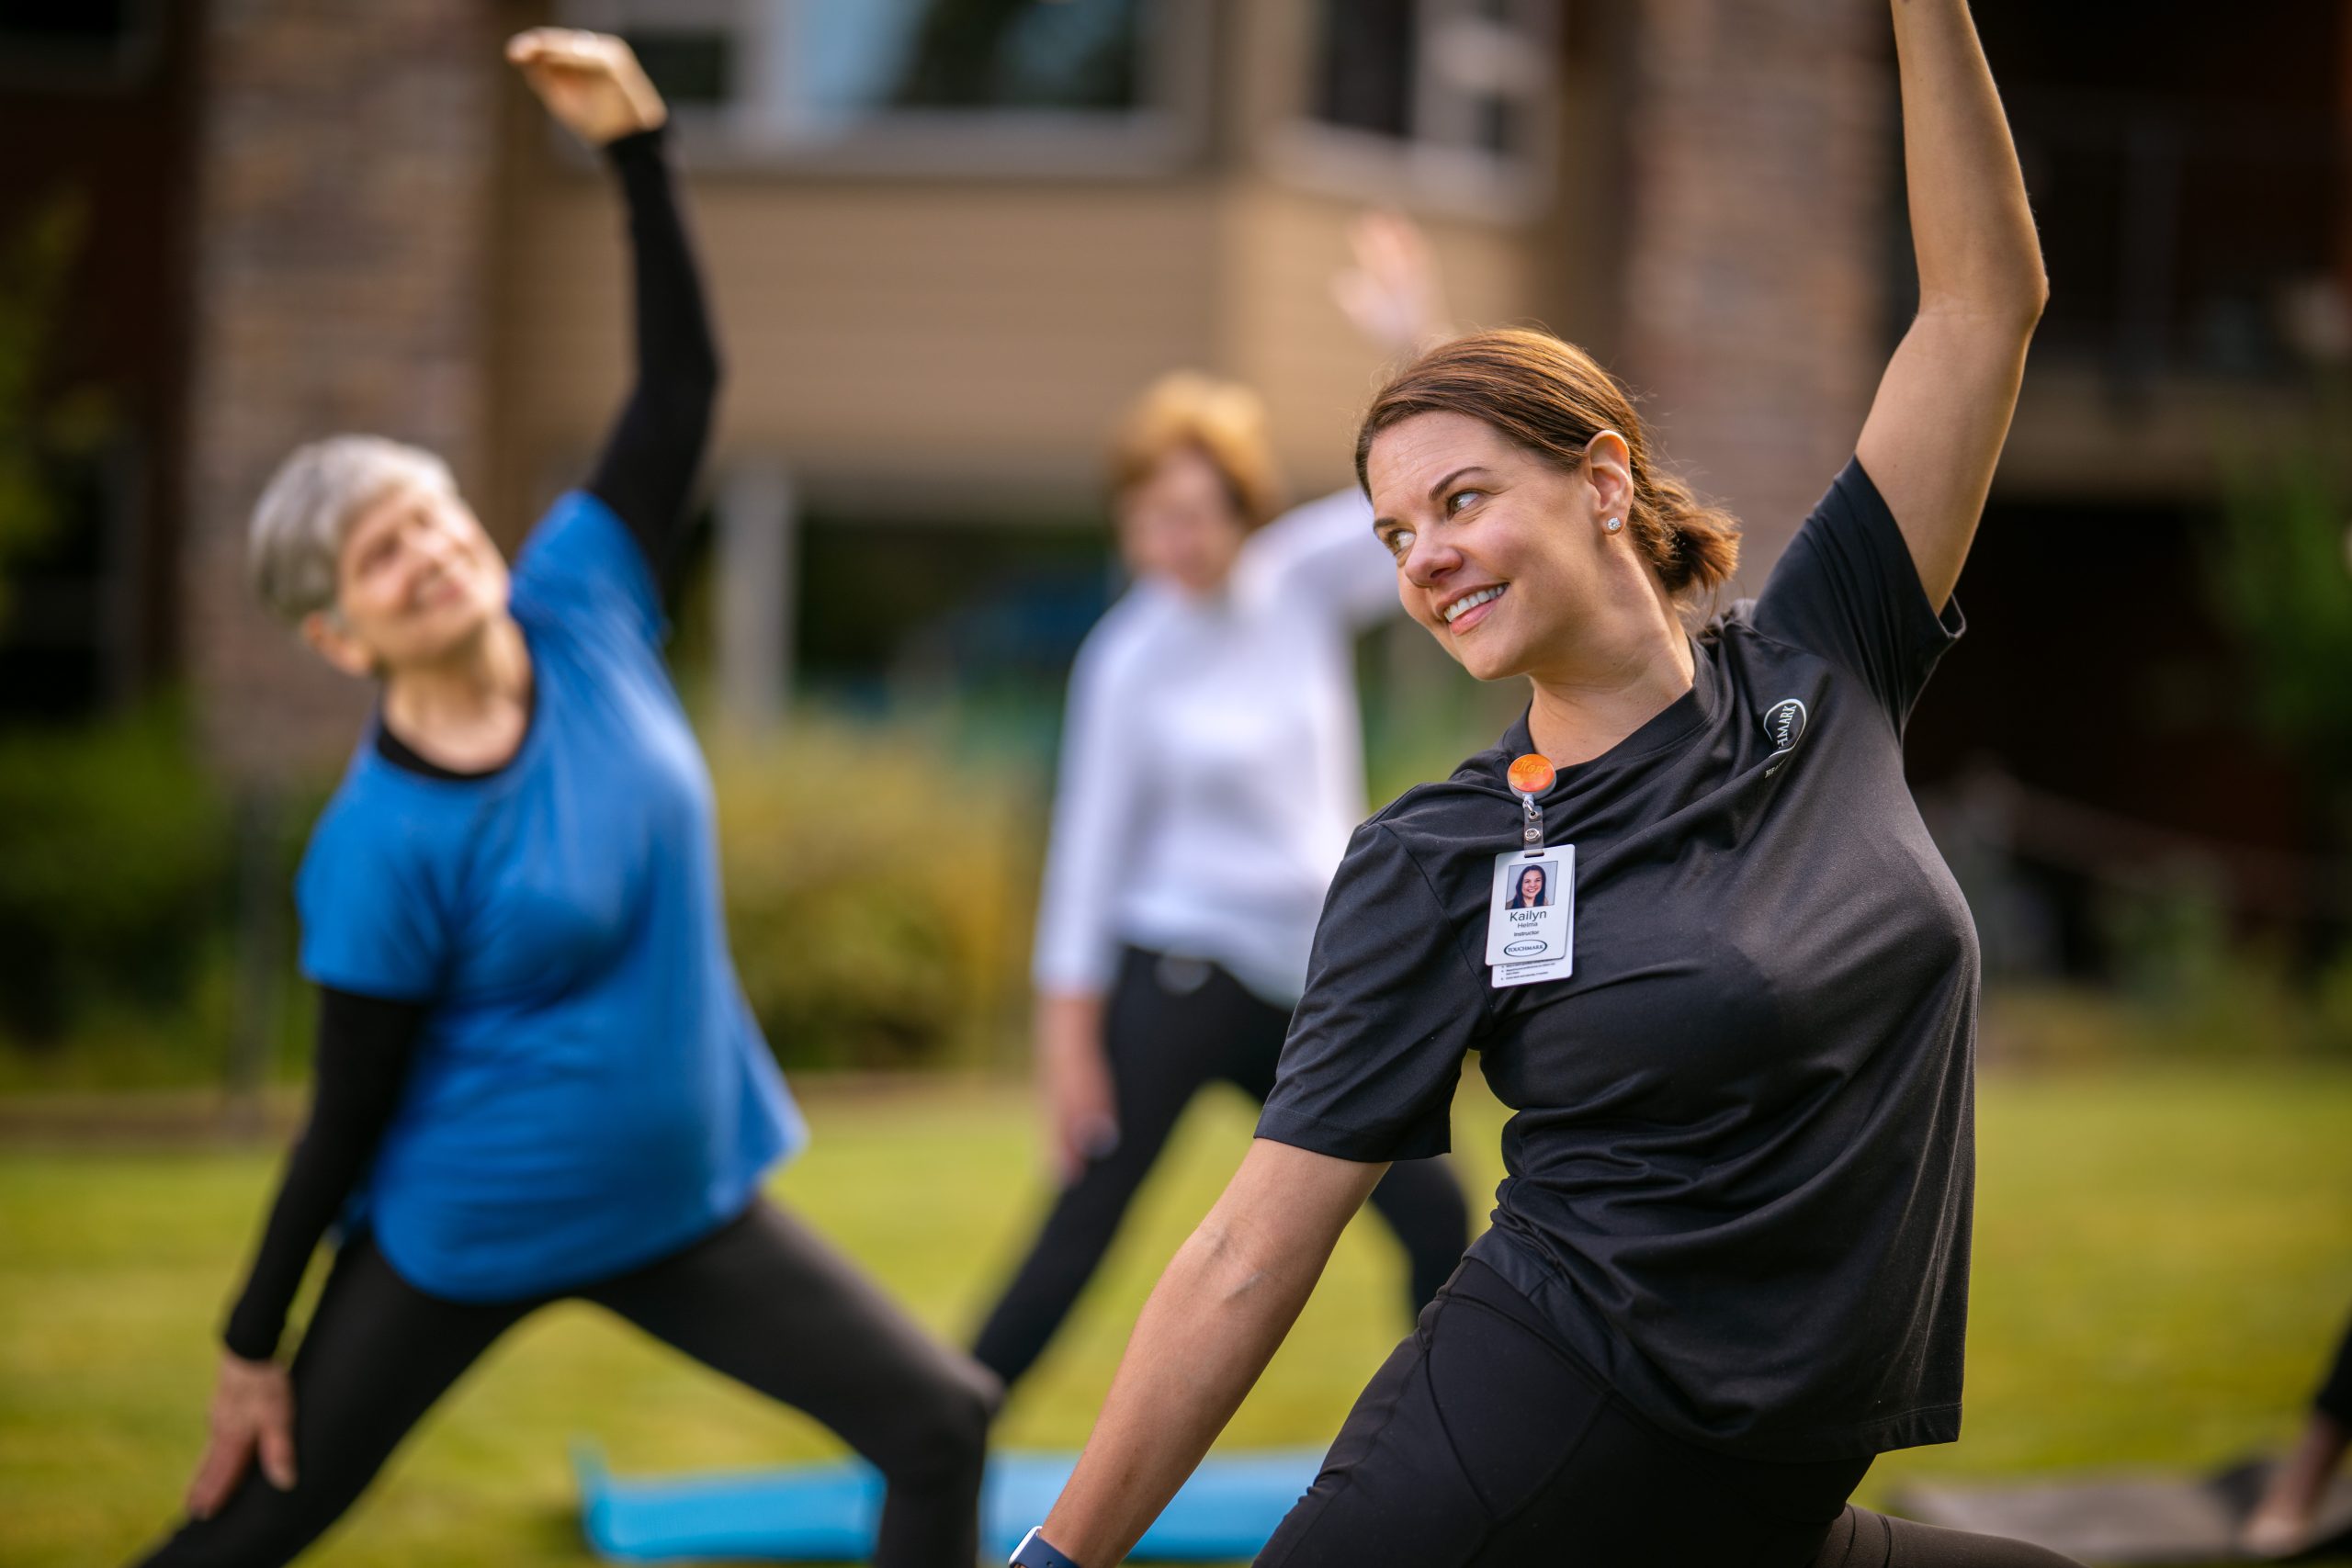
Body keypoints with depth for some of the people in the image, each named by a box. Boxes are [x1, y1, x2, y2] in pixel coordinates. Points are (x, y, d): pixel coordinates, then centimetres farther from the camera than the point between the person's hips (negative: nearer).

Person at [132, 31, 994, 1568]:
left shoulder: (577, 607, -8)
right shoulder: (382, 849, -20)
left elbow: (683, 381, -6)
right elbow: (349, 1114, -12)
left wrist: (641, 151, -16)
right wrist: (254, 1347, -8)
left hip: (685, 1200, 5)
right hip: (463, 1240, -5)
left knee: (943, 1424, -1)